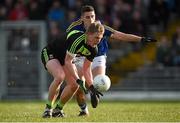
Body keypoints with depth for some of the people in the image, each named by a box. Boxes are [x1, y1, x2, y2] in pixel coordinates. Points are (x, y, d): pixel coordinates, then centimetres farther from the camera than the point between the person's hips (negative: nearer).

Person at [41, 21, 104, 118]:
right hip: (50, 53, -8)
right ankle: (48, 107, -20)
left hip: (64, 57, 8)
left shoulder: (93, 50, -12)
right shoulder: (77, 39, -35)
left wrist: (92, 87, -15)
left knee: (74, 85, -7)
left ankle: (58, 109, 12)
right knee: (60, 76, -33)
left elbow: (86, 68, -4)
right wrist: (78, 80, -35)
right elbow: (68, 62, -32)